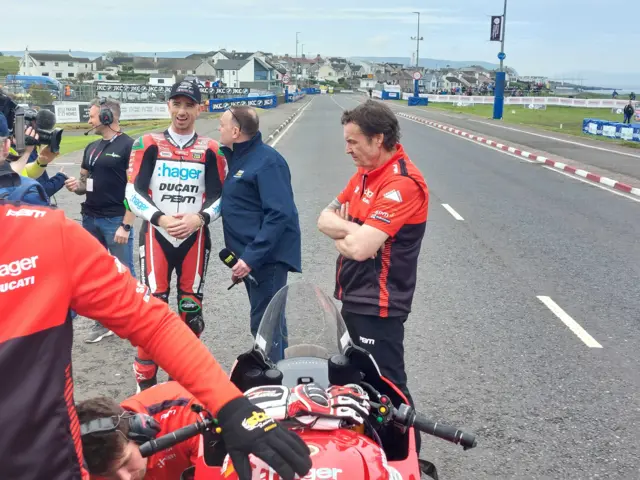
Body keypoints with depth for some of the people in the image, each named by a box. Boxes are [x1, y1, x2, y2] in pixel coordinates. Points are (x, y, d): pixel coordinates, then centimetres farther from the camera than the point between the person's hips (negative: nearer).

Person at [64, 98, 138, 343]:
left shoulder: (128, 146, -9)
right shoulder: (91, 147, 13)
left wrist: (126, 225, -18)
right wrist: (76, 185, -3)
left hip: (116, 221, -7)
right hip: (90, 219, 7)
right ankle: (103, 321, 23)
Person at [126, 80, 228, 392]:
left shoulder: (210, 150, 5)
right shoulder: (148, 144, 2)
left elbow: (220, 196, 3)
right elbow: (134, 192, -3)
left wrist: (199, 217, -15)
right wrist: (160, 218, -17)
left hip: (195, 238, 1)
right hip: (156, 235, -1)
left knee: (191, 308, 7)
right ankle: (145, 380, 5)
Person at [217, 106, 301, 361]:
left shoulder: (267, 161, -18)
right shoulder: (238, 157, 11)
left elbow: (279, 214, -25)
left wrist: (251, 257, -27)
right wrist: (245, 254, 10)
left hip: (266, 256, -9)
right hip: (250, 253, 10)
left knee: (265, 323, -4)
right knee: (267, 319, 19)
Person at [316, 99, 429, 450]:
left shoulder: (403, 183, -23)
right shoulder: (366, 172, 9)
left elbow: (360, 247, -30)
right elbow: (325, 218, 7)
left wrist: (341, 229, -9)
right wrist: (352, 229, -15)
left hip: (377, 305, -10)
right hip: (355, 298, 10)